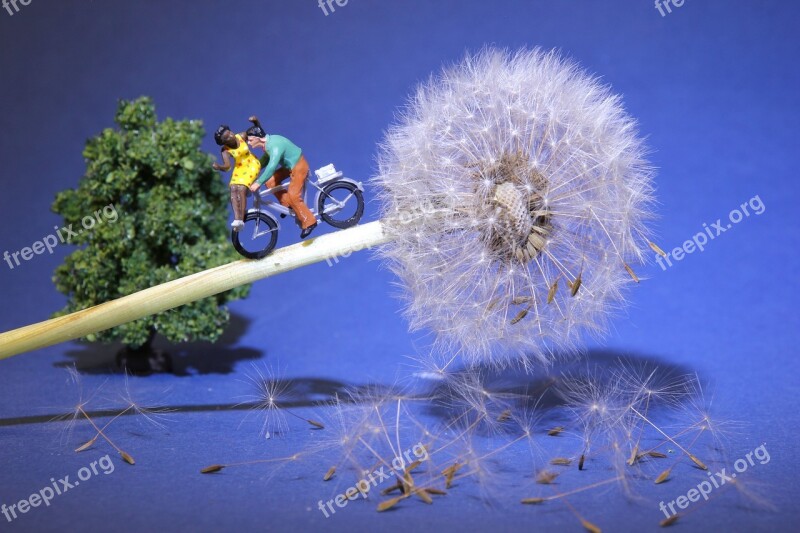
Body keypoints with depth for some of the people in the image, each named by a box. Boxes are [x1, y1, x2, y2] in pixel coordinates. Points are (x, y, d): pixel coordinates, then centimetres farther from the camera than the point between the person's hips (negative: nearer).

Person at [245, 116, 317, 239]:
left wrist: (258, 182, -41)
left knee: (293, 195, -16)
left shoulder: (275, 145, -32)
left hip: (299, 166, -9)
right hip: (289, 165, 9)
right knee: (270, 182, -2)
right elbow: (266, 160, 11)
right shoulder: (266, 143, -4)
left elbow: (272, 166, -41)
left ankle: (309, 222, -7)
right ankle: (287, 204, 11)